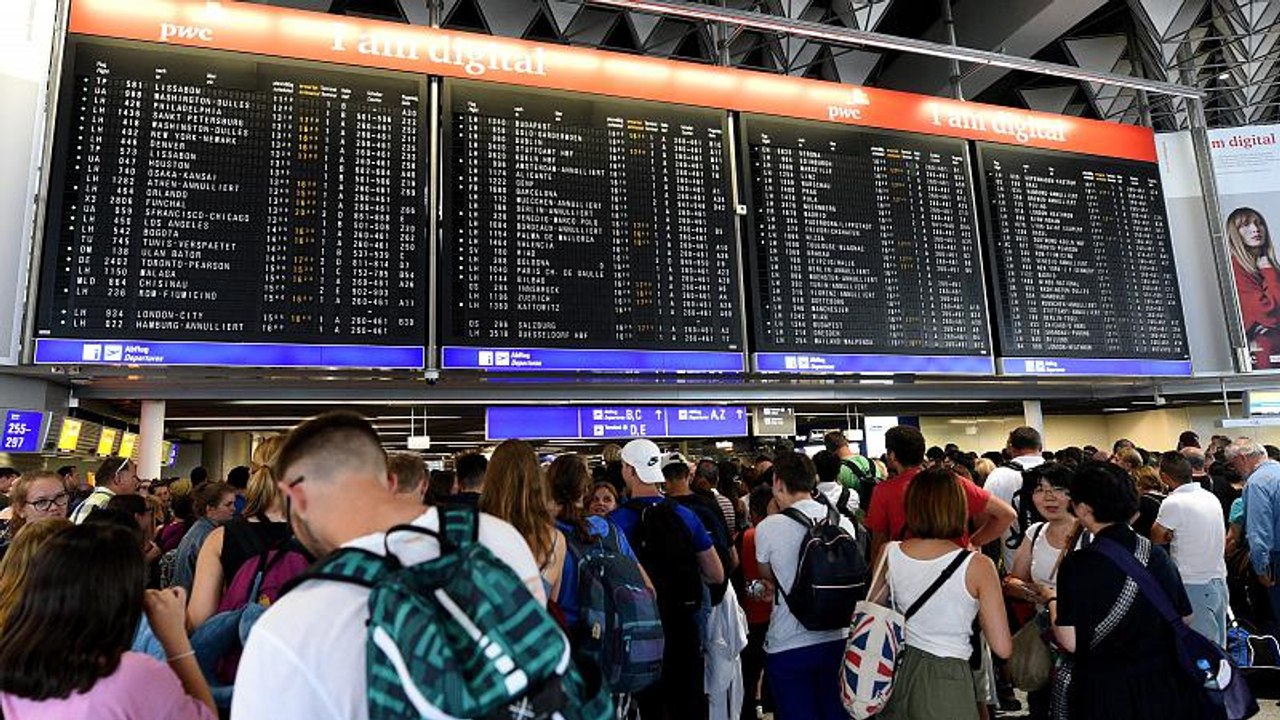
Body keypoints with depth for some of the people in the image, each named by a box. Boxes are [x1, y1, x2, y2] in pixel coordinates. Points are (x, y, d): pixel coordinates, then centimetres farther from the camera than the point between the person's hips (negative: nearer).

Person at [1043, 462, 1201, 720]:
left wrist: (1052, 600, -1)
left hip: (1106, 691, -4)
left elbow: (1069, 641, -17)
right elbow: (1184, 618, 6)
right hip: (1164, 686, 4)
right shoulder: (1158, 555, -5)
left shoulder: (1077, 566, -19)